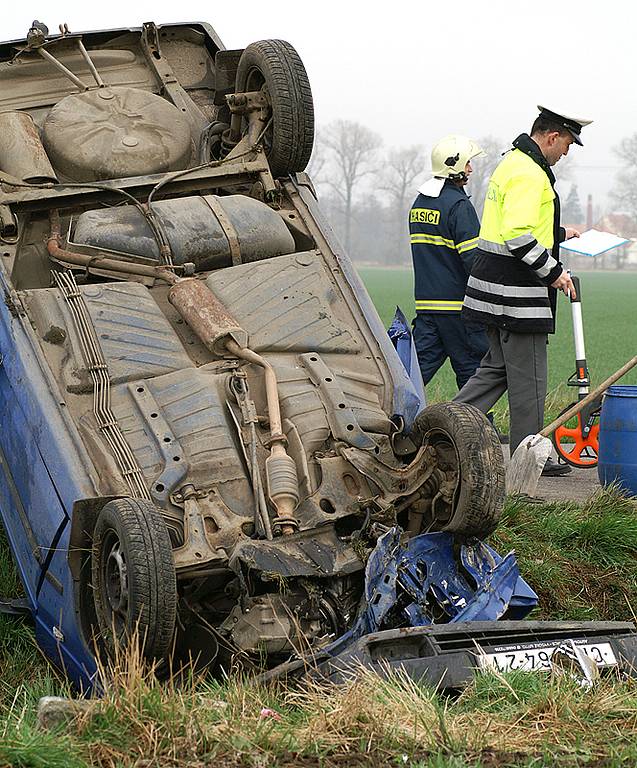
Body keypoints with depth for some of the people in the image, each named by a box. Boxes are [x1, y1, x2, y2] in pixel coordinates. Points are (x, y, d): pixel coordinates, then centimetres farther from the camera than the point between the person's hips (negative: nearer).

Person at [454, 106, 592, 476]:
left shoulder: (514, 163, 17)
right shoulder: (529, 174, -18)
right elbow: (518, 237, -26)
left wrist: (559, 234, 30)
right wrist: (554, 271, -18)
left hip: (498, 288, 10)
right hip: (517, 293, -10)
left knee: (498, 368, 17)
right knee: (528, 377, -1)